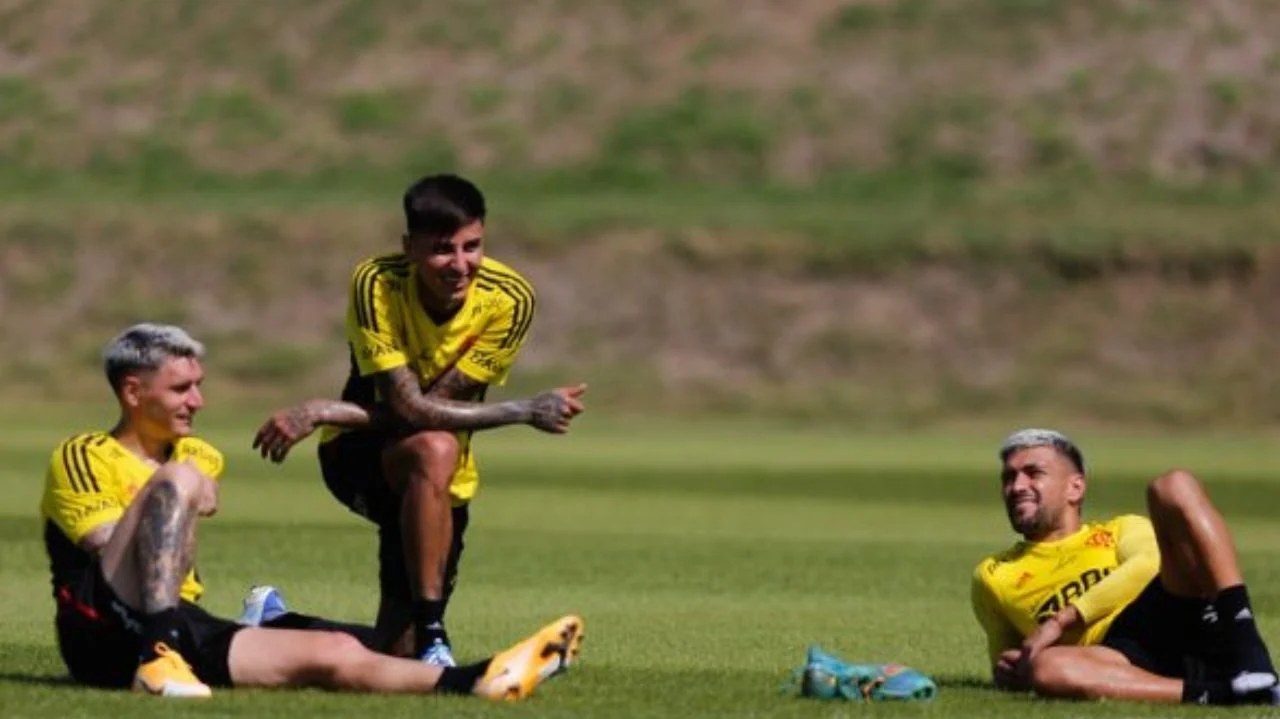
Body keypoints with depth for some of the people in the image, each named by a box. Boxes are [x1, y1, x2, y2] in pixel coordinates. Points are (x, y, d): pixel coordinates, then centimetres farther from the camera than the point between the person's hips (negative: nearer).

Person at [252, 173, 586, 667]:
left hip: (444, 481, 3)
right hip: (358, 457, -3)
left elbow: (437, 404, -22)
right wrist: (524, 412, -32)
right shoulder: (377, 284, -25)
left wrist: (322, 412, -26)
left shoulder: (509, 299, -20)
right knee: (434, 451, -40)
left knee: (397, 658, 2)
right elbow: (408, 408, -30)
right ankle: (431, 636, -30)